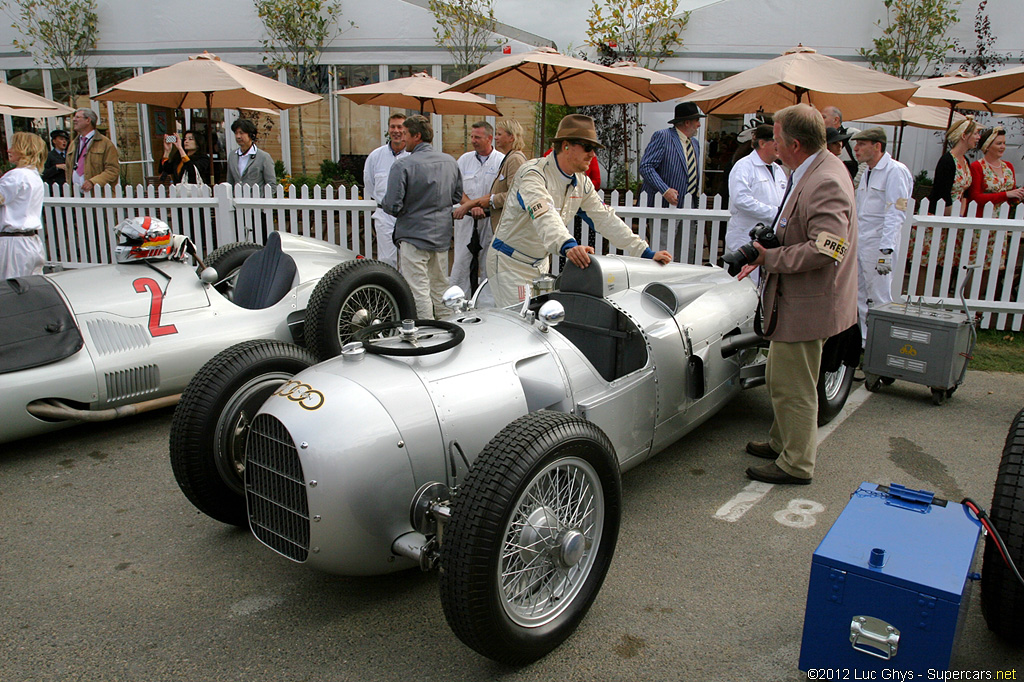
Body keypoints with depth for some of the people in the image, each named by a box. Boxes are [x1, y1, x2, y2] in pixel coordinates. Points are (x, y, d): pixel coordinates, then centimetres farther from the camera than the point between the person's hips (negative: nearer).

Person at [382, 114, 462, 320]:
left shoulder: (403, 166, -16)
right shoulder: (450, 162, 4)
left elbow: (393, 206, -17)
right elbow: (457, 197, 14)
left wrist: (383, 203, 4)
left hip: (414, 236, -7)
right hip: (442, 235, 7)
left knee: (419, 290, -1)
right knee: (441, 287, 18)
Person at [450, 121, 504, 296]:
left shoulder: (502, 161, -1)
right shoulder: (464, 159, 10)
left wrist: (467, 206, -11)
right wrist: (472, 207, -15)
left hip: (490, 220, -2)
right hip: (466, 219, 3)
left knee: (488, 264, 1)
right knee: (461, 263, 1)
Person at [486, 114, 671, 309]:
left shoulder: (582, 183, 3)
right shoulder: (532, 173, -23)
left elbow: (605, 219, 2)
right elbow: (544, 216, -40)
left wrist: (646, 253, -6)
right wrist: (568, 246, -59)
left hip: (540, 263, 8)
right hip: (510, 263, -8)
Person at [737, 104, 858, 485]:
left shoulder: (825, 182, -24)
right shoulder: (814, 171, 9)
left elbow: (828, 248, -33)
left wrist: (770, 258, -24)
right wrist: (766, 255, 7)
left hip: (806, 306, -11)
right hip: (794, 300, 11)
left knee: (793, 387, 2)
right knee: (780, 380, 23)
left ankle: (797, 465, 18)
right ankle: (782, 443, 40)